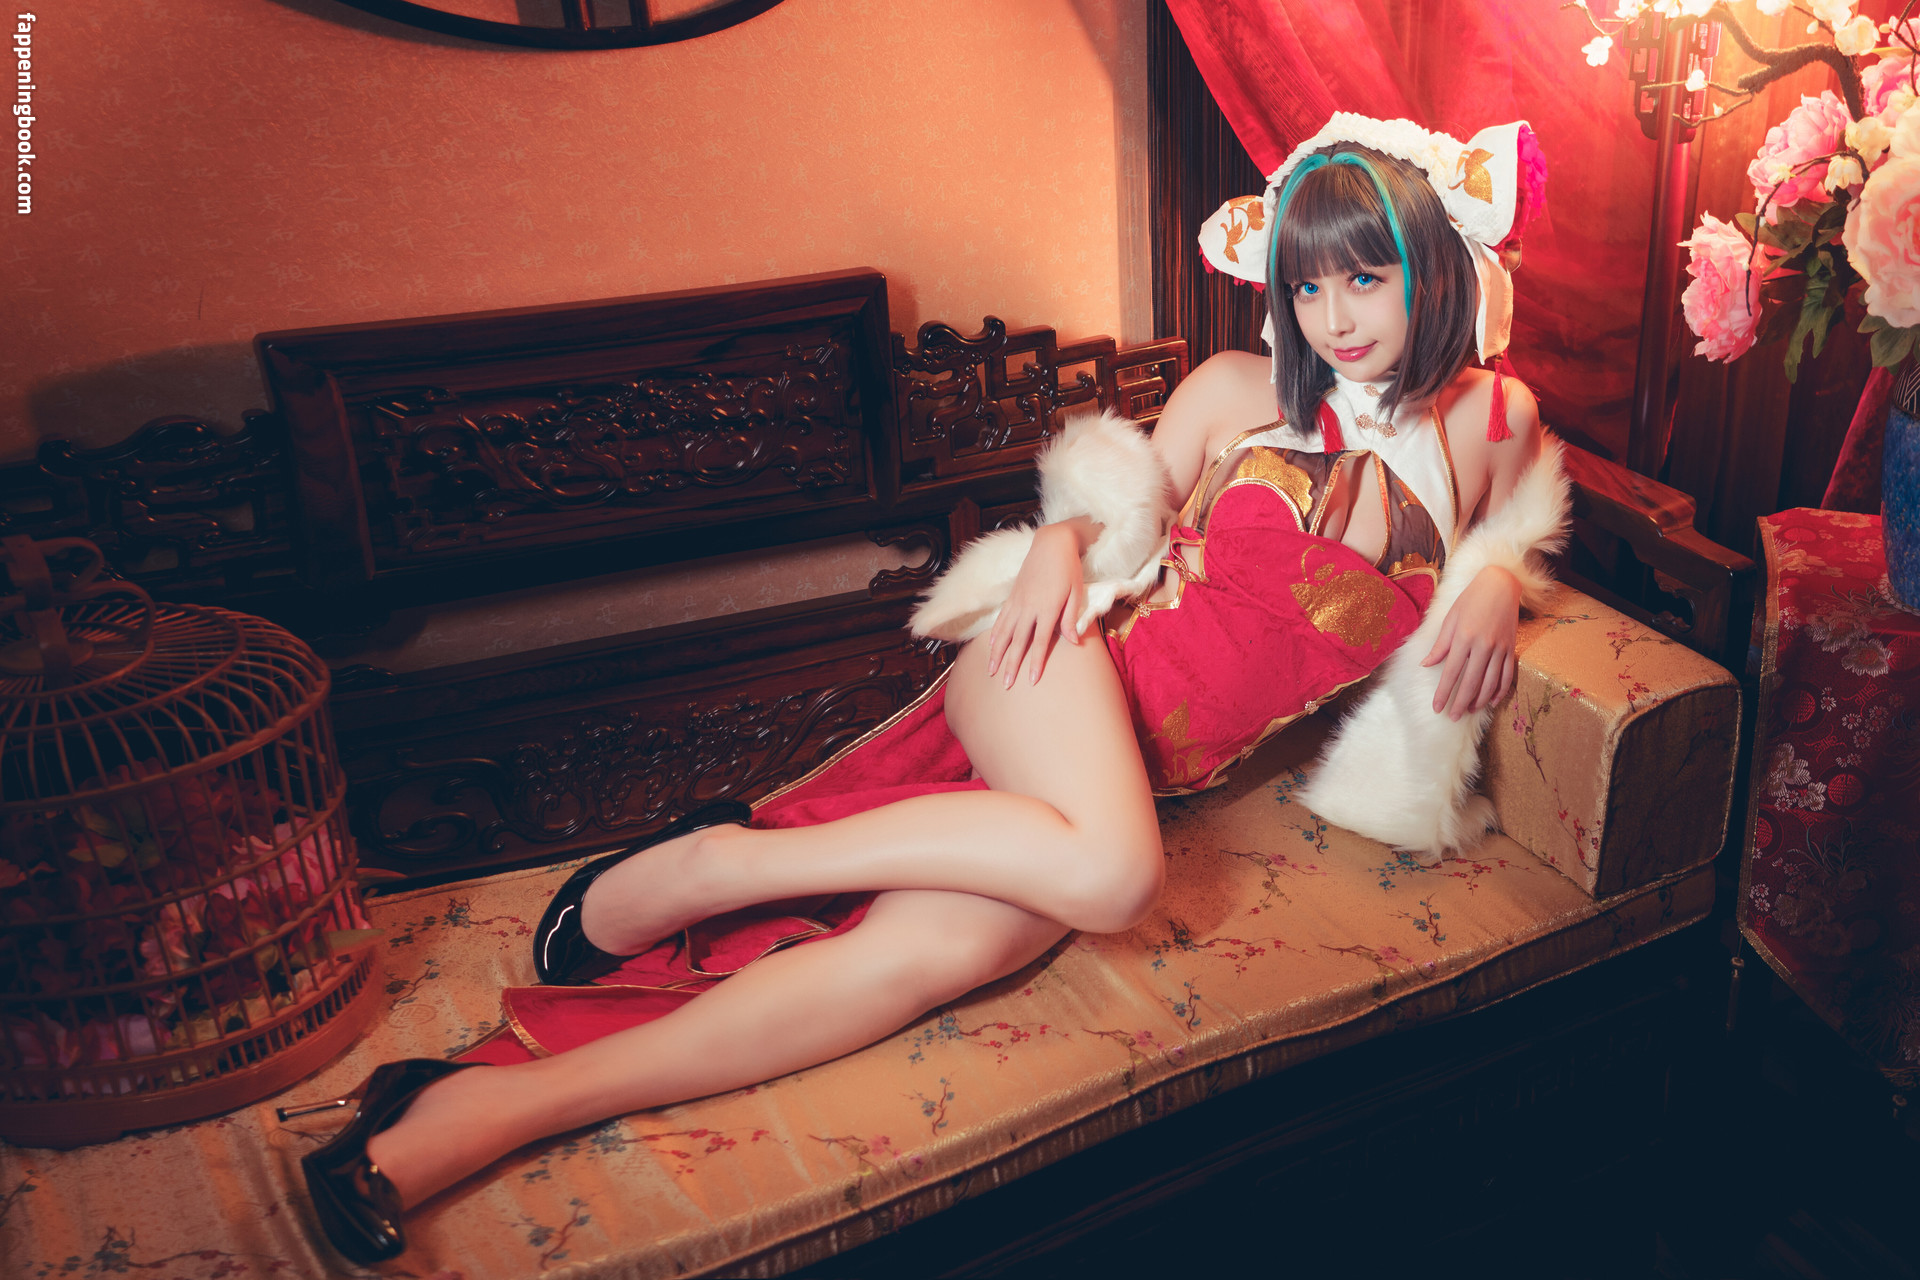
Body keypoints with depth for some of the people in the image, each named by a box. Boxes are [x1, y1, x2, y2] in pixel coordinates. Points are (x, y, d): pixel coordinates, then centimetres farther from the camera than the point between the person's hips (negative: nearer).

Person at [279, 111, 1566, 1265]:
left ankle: (490, 1108, -27)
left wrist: (1495, 582, 6)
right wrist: (1060, 540, -9)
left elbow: (1507, 534, 30)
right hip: (1073, 662, -1)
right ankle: (707, 861, -21)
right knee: (1106, 872, -37)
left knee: (940, 949, -26)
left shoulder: (1492, 422, 13)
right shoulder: (1239, 391, 7)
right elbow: (1119, 501, 13)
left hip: (1139, 773, 2)